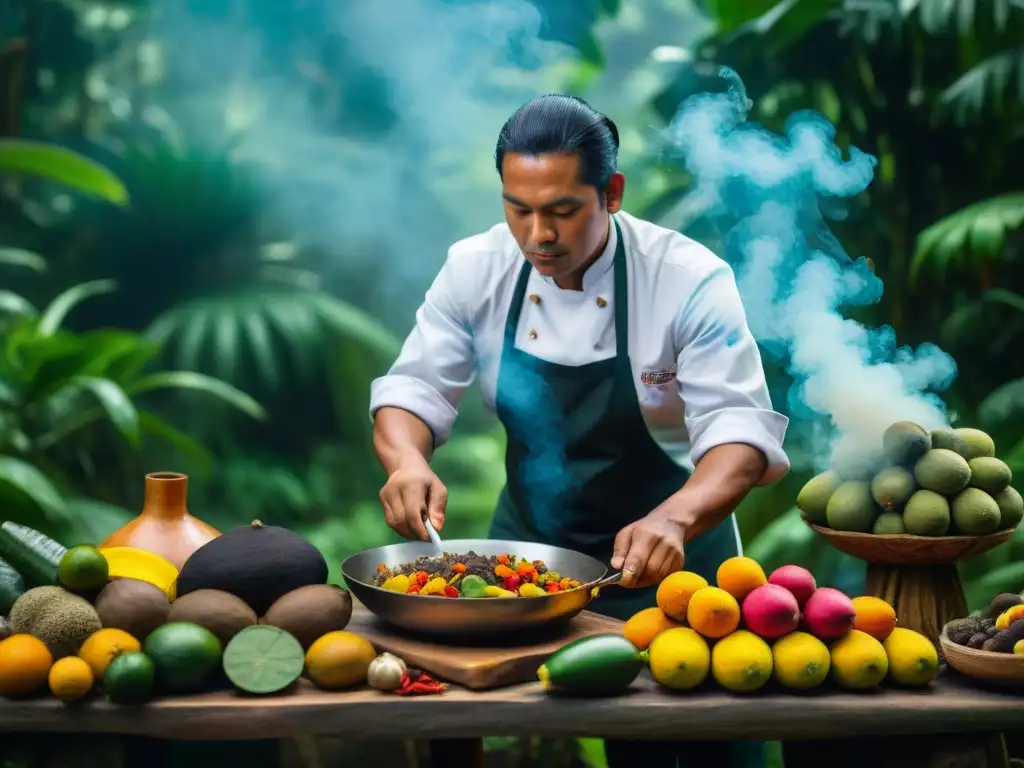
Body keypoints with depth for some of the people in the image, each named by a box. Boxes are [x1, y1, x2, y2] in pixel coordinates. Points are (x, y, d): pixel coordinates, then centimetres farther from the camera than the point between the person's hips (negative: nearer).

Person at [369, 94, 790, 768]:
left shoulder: (690, 280, -21)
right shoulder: (478, 269, -10)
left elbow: (739, 432, -26)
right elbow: (413, 388, -6)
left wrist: (673, 519, -45)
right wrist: (407, 460, -29)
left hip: (664, 557, -2)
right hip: (528, 543, 3)